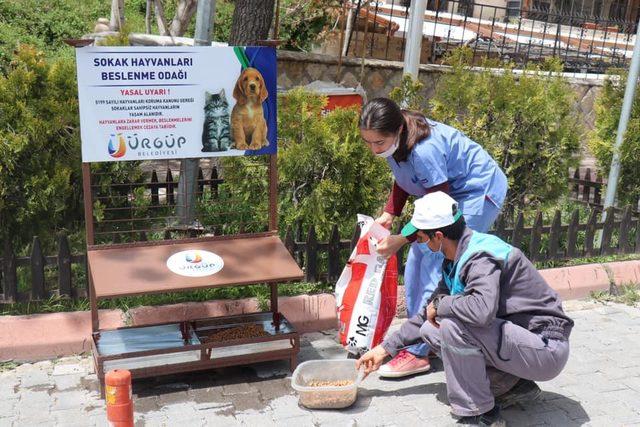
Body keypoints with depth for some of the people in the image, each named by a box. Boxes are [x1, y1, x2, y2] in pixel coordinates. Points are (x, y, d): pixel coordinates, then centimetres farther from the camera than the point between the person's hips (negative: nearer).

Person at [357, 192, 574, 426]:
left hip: (547, 349, -9)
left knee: (453, 325, -28)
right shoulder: (455, 261, 6)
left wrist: (440, 305, -22)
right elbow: (430, 314, 16)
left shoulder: (481, 256, -23)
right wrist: (385, 348, 18)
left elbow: (482, 309, -43)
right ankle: (514, 386, 9)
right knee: (430, 330, 5)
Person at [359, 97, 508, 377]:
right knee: (417, 262, 6)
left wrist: (401, 239, -21)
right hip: (449, 192, 9)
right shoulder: (395, 140, -8)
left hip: (479, 193, -9)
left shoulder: (424, 150, -34)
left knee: (435, 265, -15)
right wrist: (388, 215, -2)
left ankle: (417, 353, -10)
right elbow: (404, 179, 10)